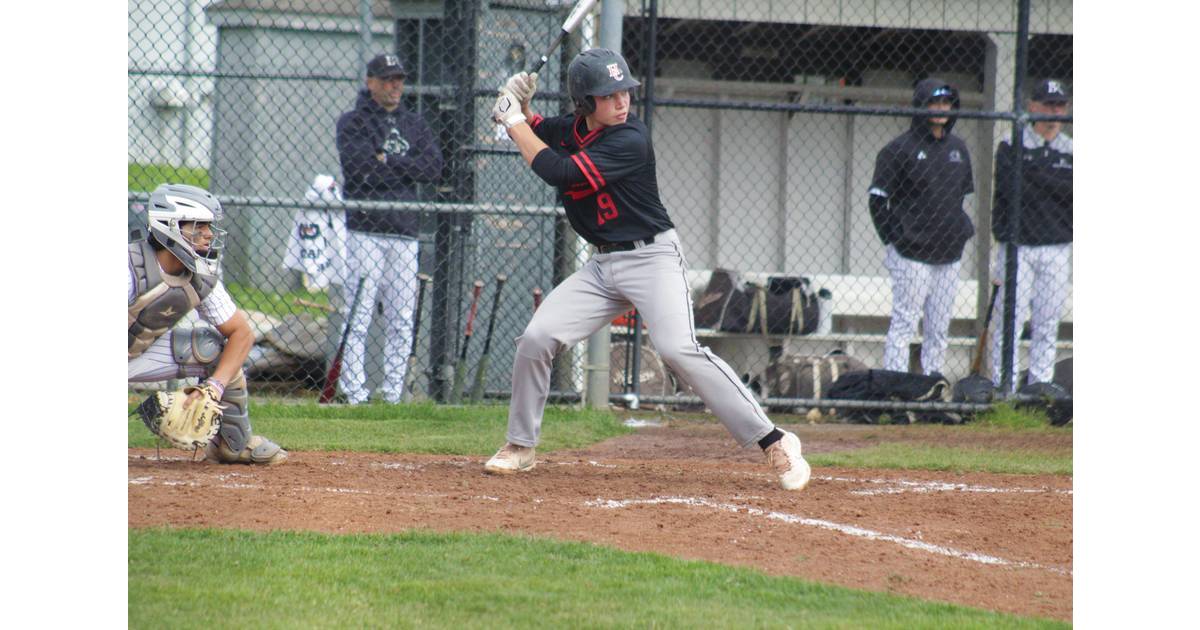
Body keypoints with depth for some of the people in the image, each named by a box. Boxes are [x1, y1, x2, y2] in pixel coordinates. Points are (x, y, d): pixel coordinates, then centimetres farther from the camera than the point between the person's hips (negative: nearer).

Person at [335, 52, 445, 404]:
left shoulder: (414, 125, 17)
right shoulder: (353, 123, 3)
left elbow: (434, 167, 2)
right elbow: (362, 168, -13)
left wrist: (387, 162, -5)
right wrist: (404, 167, -4)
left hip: (404, 233, 5)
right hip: (365, 230, -5)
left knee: (401, 322, 4)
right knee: (358, 318, -8)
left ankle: (394, 395, 7)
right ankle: (354, 396, -8)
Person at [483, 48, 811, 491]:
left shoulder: (629, 140, -20)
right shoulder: (574, 129, 4)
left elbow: (557, 172, -24)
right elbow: (536, 132, 23)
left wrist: (513, 121, -13)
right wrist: (517, 108, -1)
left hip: (653, 257, -7)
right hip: (603, 266, 7)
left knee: (679, 349, -25)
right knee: (536, 338, -4)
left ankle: (774, 443, -23)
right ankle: (520, 446, 15)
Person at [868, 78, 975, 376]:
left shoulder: (958, 148, 13)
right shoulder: (901, 148, -6)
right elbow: (878, 200, -5)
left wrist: (964, 230, 12)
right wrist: (894, 239, -10)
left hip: (950, 255, 6)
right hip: (912, 254, -6)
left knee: (940, 329, 7)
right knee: (904, 324, -8)